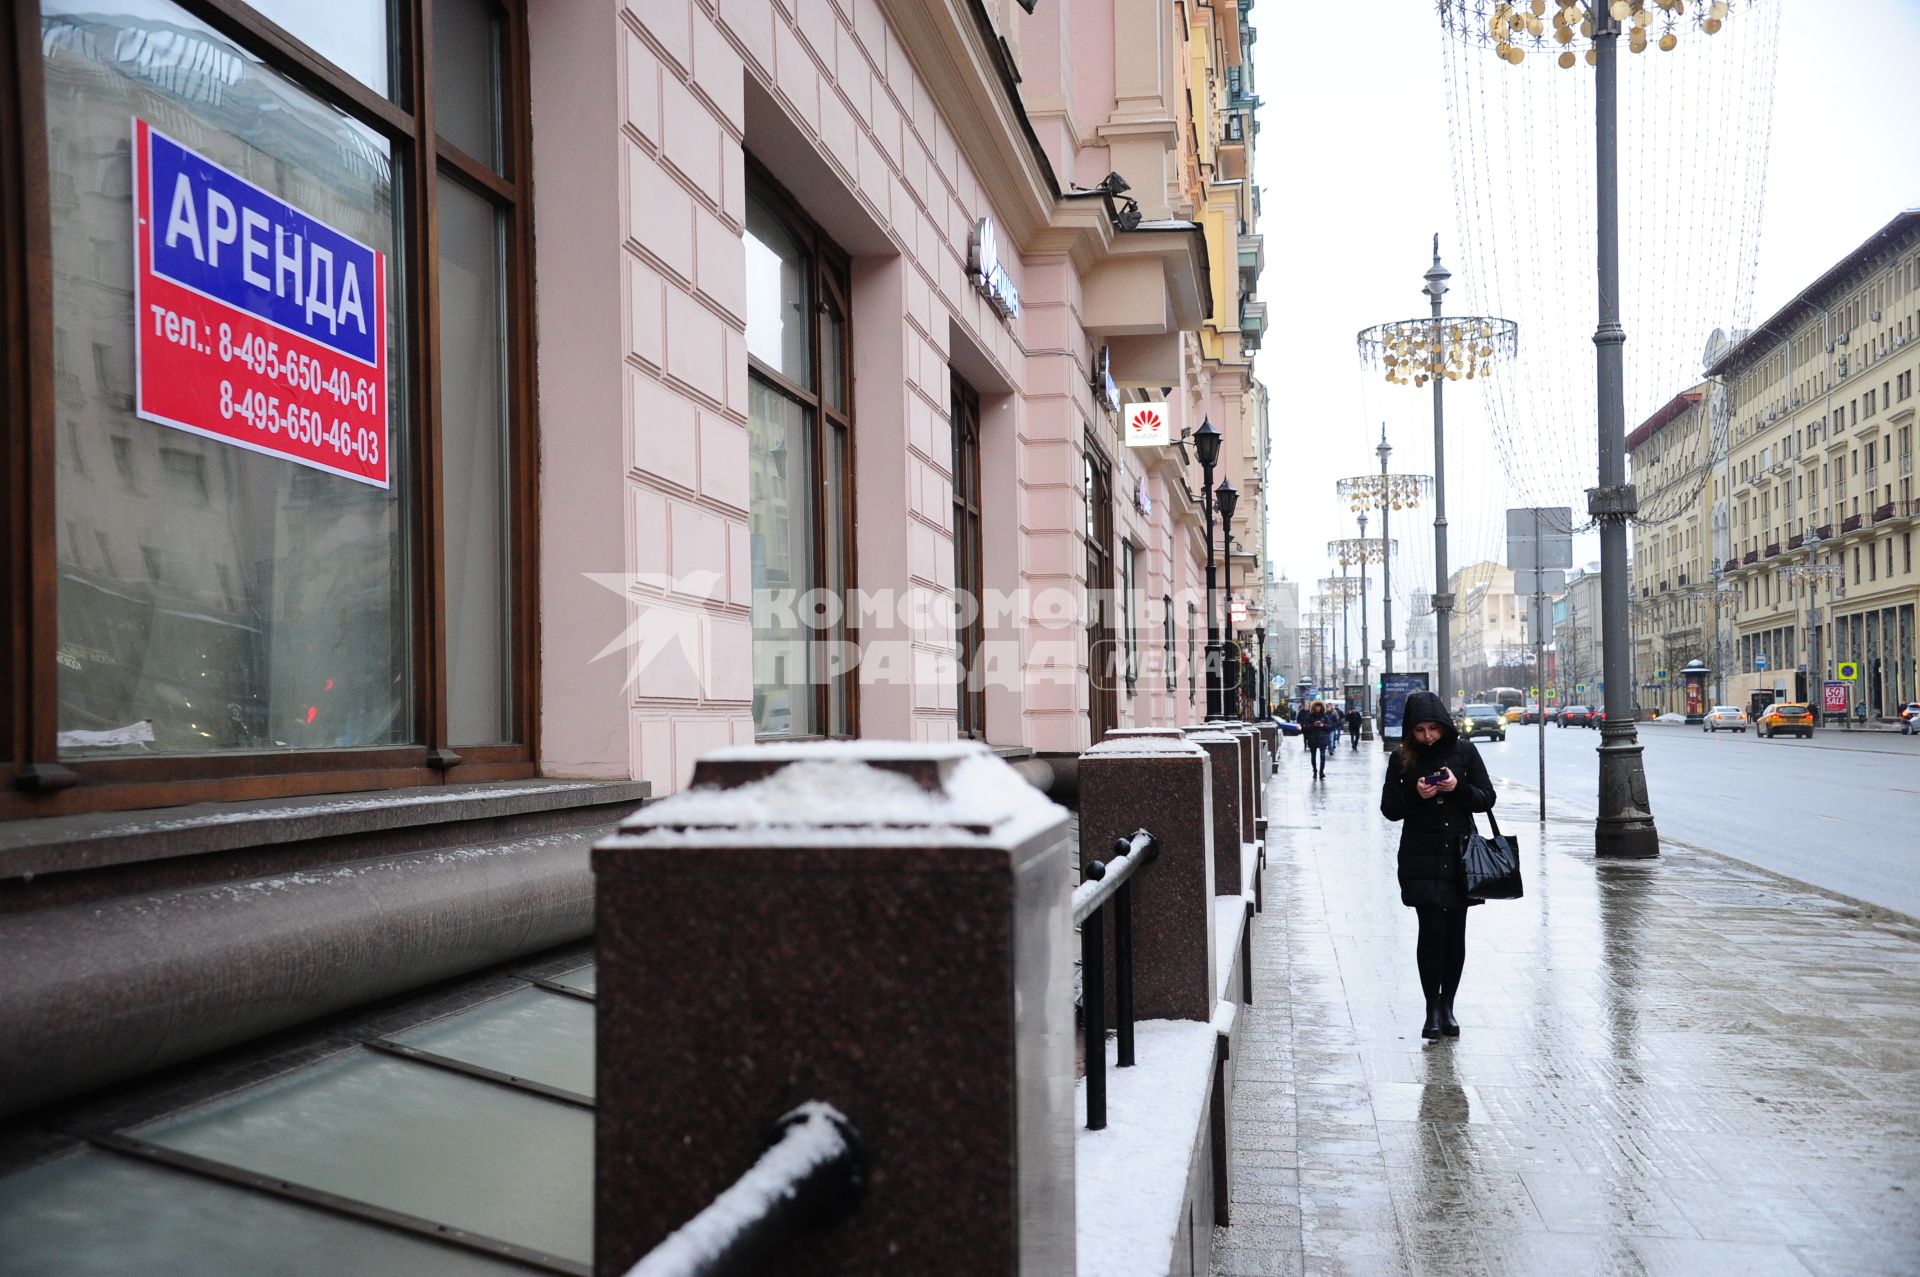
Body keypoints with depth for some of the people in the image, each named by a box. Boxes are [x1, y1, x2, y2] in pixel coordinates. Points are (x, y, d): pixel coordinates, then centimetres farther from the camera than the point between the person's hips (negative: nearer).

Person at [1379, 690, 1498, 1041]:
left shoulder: (1464, 751, 3)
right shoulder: (1401, 758, 2)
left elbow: (1487, 799, 4)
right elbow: (1389, 808, 3)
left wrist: (1458, 787, -14)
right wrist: (1415, 795, -15)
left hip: (1460, 854, 1)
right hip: (1421, 857, -1)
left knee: (1455, 932, 5)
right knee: (1432, 928, -9)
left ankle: (1448, 1005, 18)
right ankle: (1433, 1009, 0)